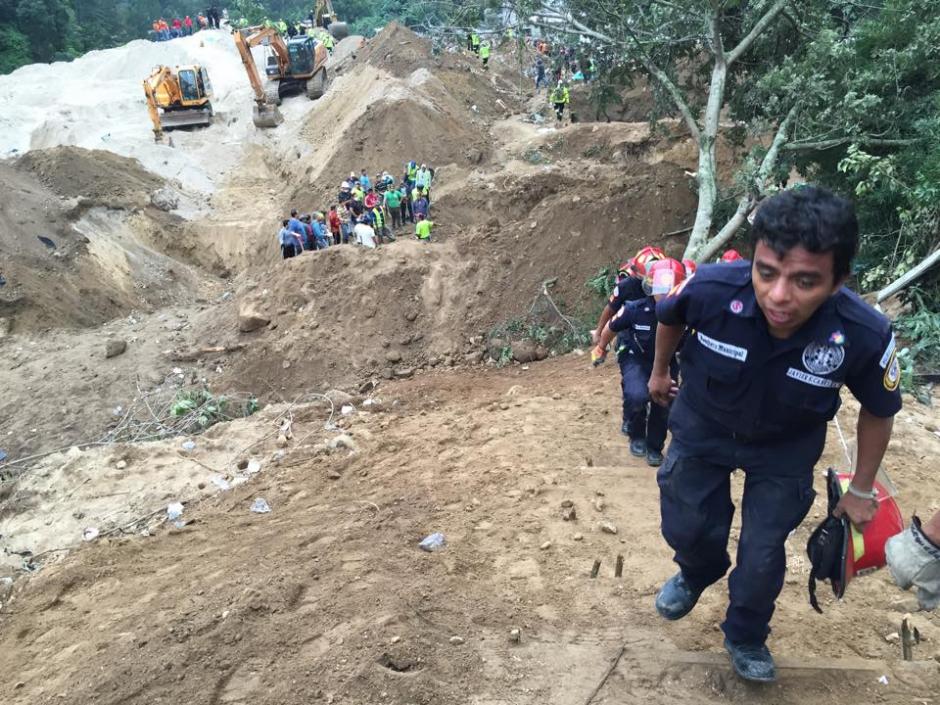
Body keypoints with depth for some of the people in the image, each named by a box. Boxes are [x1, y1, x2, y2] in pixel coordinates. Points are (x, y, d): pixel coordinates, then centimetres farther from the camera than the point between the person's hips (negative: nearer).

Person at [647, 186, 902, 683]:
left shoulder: (865, 337, -34)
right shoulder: (712, 288, -36)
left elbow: (878, 411, -10)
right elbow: (669, 316, -8)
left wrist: (861, 489, 1)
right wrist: (659, 372, 8)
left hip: (785, 448, 0)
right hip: (702, 424, 1)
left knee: (762, 556, 8)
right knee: (685, 526, 13)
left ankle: (746, 636, 40)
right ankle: (697, 573, 51)